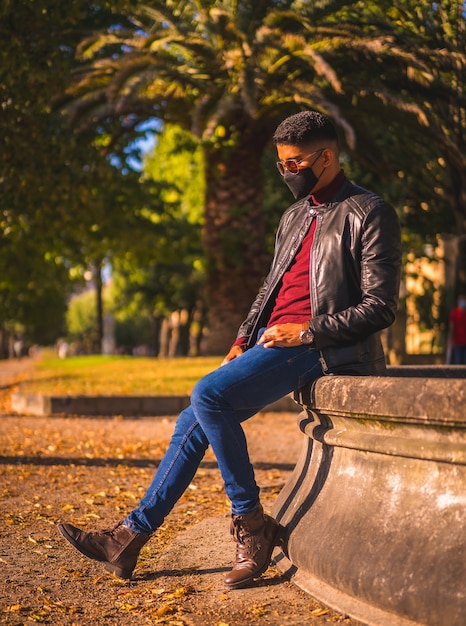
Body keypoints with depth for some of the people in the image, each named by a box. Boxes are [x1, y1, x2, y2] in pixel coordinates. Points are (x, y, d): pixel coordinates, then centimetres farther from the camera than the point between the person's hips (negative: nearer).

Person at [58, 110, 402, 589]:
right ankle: (130, 536, 7)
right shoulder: (295, 216, 20)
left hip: (314, 346, -8)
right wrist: (241, 343, 10)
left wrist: (307, 332, -16)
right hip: (267, 341, 8)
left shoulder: (368, 214, -6)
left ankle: (251, 524, -14)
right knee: (194, 422, 0)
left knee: (209, 394, -26)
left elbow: (380, 307, -11)